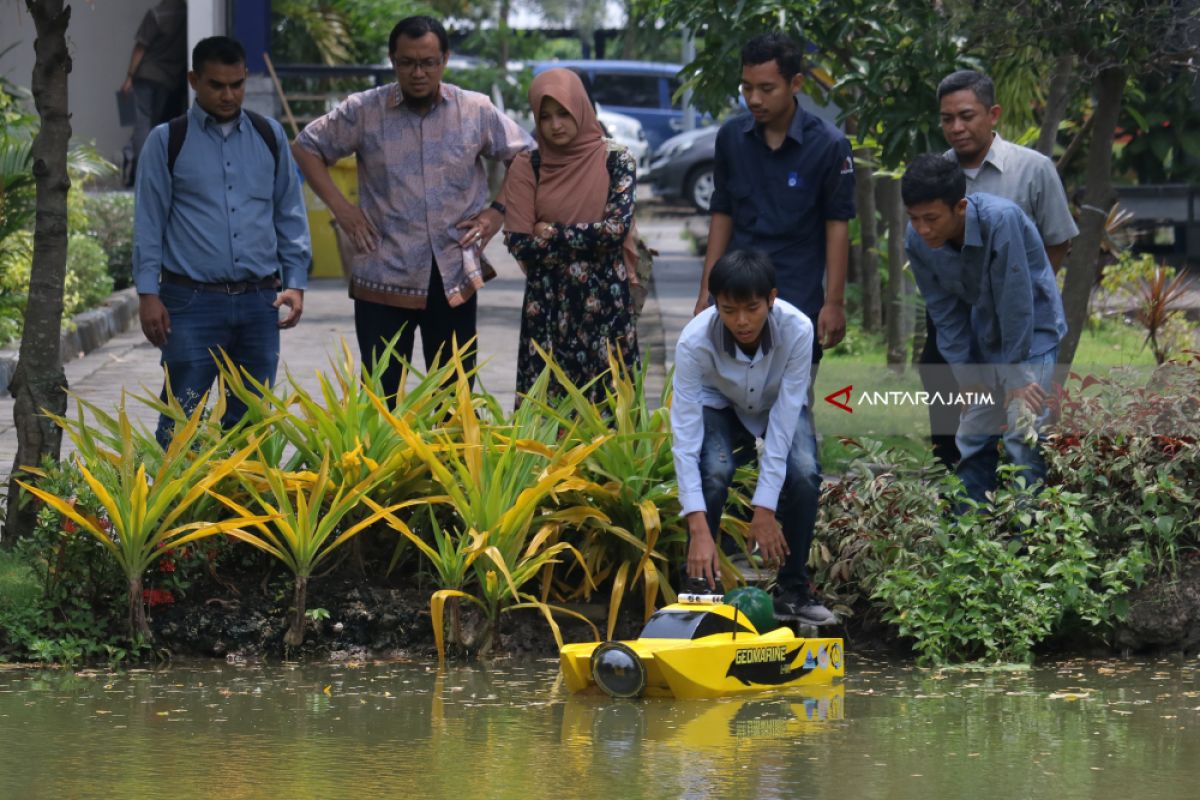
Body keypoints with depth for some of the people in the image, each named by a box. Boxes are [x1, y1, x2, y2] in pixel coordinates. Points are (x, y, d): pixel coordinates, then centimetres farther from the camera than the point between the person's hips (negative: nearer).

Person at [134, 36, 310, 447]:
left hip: (259, 302, 3)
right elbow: (148, 223, 1)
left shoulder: (268, 136, 11)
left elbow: (290, 214, 14)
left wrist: (295, 283, 6)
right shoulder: (167, 142, 2)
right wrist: (148, 295, -5)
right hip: (192, 301, -3)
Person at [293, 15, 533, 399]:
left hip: (455, 277, 1)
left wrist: (499, 210, 1)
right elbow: (307, 147, 9)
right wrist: (339, 206, 0)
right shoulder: (364, 111, -2)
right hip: (385, 278, -1)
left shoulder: (477, 112, 2)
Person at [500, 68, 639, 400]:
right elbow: (519, 244, -5)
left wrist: (552, 235, -7)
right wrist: (590, 238, -7)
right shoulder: (527, 168, 2)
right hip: (547, 305, 1)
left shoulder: (615, 160, 0)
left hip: (606, 302, -1)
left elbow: (618, 228, -10)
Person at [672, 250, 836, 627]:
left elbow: (783, 422, -31)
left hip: (779, 405, 1)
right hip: (720, 407, -1)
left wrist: (765, 510, -34)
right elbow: (684, 435, -36)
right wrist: (699, 530, -43)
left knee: (804, 473, -26)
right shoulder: (695, 341, -35)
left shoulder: (797, 330, -35)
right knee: (713, 472, -30)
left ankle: (793, 591, -8)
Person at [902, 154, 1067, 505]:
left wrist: (1017, 376, -22)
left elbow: (1015, 301, -28)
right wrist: (966, 375, -4)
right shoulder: (917, 241, -15)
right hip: (983, 339, 6)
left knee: (1022, 440, -14)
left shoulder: (1002, 220, -33)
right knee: (972, 443, 7)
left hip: (1032, 331, -6)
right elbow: (946, 313, -3)